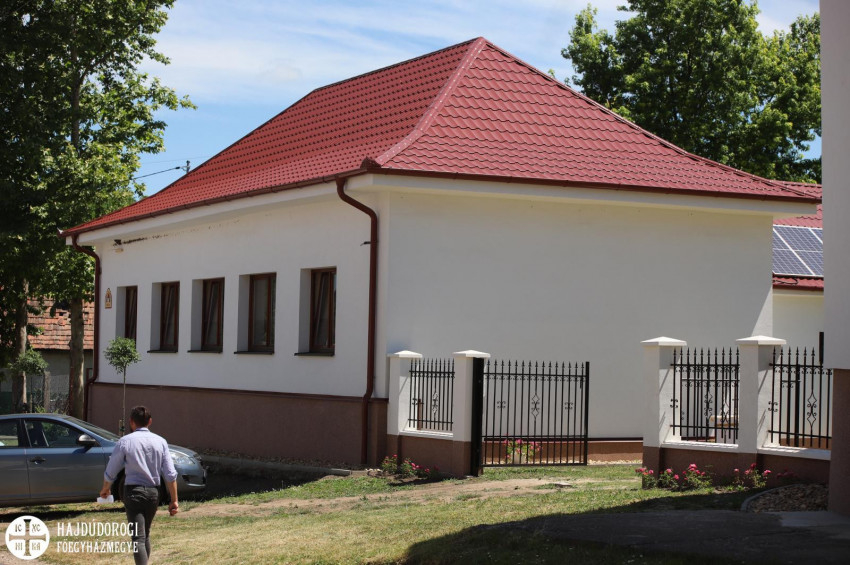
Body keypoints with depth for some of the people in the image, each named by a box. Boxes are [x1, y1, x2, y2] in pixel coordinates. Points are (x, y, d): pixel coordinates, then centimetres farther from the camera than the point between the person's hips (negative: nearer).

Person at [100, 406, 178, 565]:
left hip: (133, 492, -4)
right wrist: (174, 500, 4)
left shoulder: (125, 441, -6)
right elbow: (170, 475, -2)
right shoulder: (160, 442, 2)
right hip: (153, 492, 4)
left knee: (138, 537, -8)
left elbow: (110, 472, 1)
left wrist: (105, 489, 21)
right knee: (146, 534, 21)